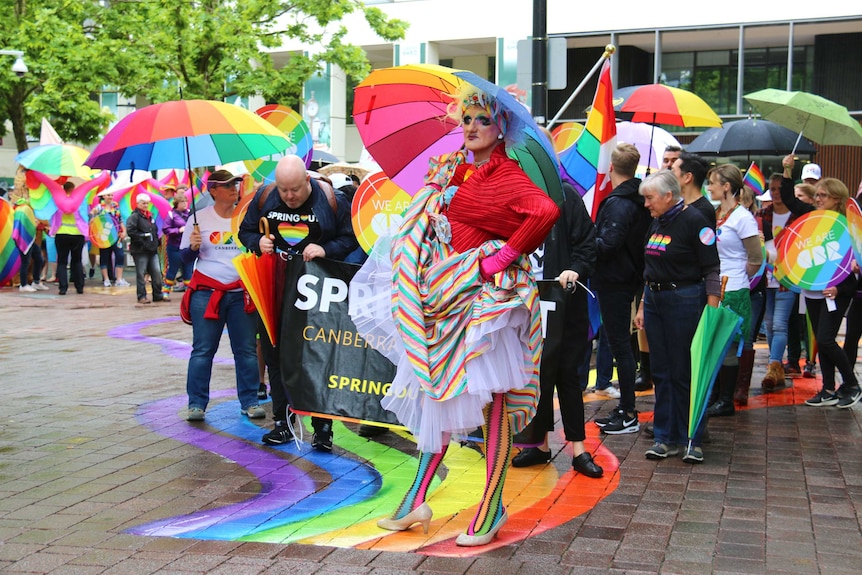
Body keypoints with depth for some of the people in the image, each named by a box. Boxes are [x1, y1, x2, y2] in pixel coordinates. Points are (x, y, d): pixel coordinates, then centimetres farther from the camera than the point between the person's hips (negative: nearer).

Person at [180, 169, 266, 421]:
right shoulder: (200, 218, 4)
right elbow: (186, 257, 6)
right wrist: (194, 247, -14)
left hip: (241, 294, 1)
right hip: (207, 293, -1)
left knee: (246, 350, 3)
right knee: (202, 350, 0)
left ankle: (249, 401, 12)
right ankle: (196, 404, 7)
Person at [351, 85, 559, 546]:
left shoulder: (507, 176, -8)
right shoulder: (453, 171, 13)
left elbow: (547, 211, -26)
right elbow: (430, 223, 23)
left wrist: (508, 255, -21)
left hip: (485, 297, -7)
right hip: (447, 294, 7)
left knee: (491, 399, -3)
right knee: (439, 390, 9)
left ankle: (492, 509, 5)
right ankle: (416, 500, 16)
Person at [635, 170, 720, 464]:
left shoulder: (693, 220, -11)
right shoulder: (657, 222, 12)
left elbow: (712, 269, -13)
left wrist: (711, 313, -17)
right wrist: (643, 306, 18)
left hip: (684, 300, -7)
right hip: (654, 299, 8)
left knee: (685, 372, -2)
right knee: (662, 371, 9)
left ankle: (693, 440, 9)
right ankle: (666, 437, 16)